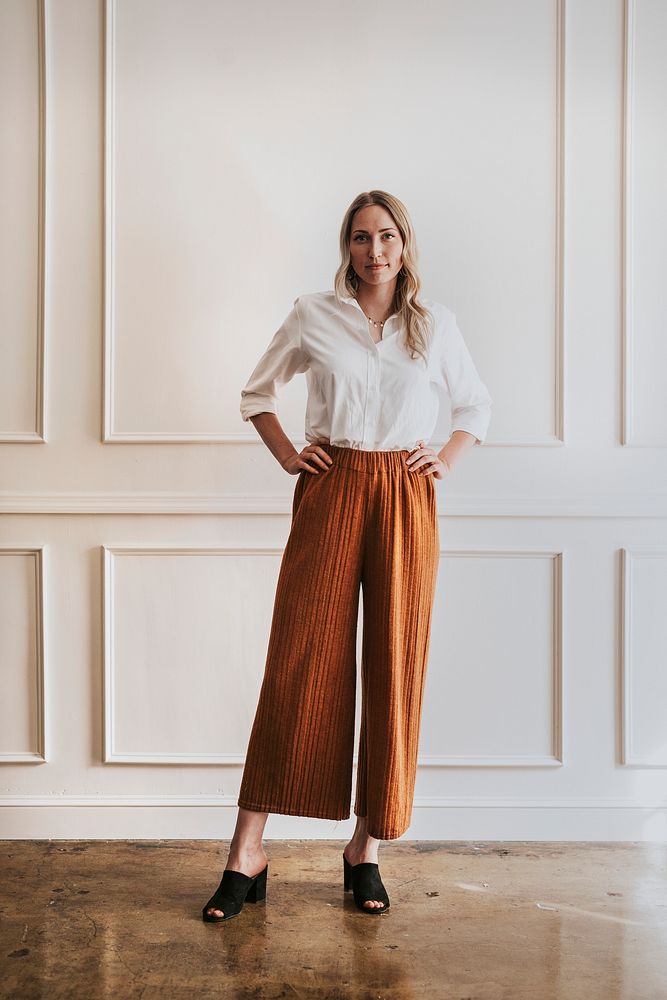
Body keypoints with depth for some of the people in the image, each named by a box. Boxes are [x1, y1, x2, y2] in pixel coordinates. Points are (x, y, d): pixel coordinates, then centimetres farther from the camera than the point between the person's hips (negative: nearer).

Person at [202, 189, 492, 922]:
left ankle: (367, 848, 14)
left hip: (406, 498, 2)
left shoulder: (435, 324, 10)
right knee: (298, 661, -5)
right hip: (329, 492, -1)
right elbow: (257, 391, 18)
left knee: (395, 667, 1)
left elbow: (476, 405, 22)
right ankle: (247, 853, 1)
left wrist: (448, 458, 7)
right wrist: (286, 453, 5)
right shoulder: (313, 316, 6)